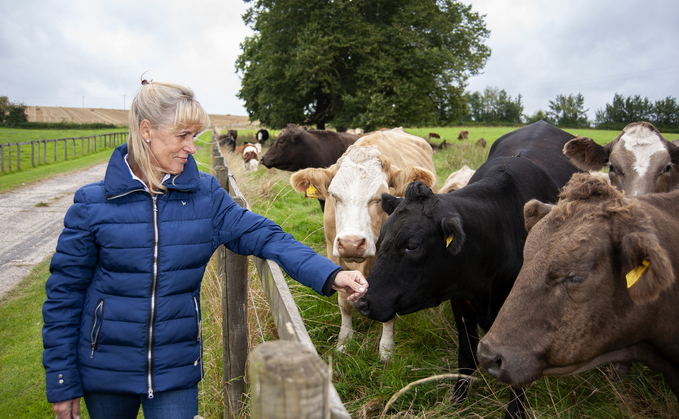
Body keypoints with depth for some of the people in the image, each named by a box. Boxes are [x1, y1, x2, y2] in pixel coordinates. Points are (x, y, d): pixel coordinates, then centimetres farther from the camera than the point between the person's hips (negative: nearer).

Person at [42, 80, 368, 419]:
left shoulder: (206, 195, -6)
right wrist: (61, 382, -3)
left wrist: (329, 275, -23)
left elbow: (263, 236, -9)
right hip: (104, 373, 0)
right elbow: (64, 292, -5)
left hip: (176, 369, 1)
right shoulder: (93, 203, -10)